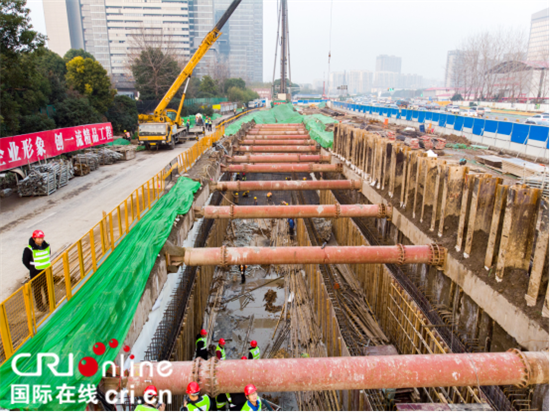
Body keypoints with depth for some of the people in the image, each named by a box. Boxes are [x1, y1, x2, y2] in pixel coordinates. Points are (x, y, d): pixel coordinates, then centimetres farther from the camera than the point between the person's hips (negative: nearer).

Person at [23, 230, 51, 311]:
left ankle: (49, 302, 38)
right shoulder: (29, 249, -19)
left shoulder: (46, 246, -5)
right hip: (36, 273, -4)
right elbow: (25, 261, -7)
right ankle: (39, 305, 27)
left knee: (48, 287, 19)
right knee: (37, 289, 10)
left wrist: (47, 264, 9)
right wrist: (33, 269, -2)